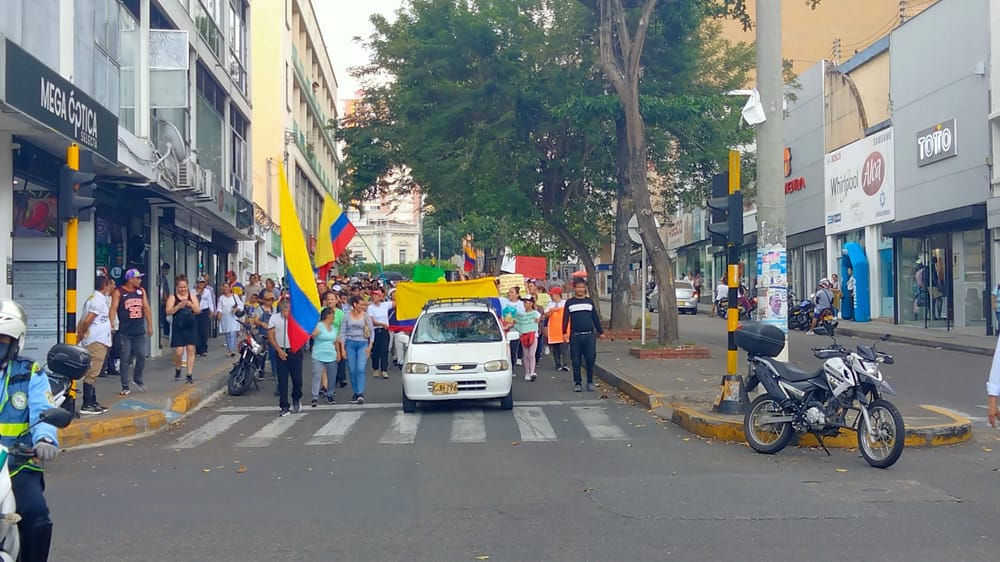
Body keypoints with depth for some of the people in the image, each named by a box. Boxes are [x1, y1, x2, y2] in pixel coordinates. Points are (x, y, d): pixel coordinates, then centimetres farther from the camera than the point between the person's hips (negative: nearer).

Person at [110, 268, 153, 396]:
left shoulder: (141, 291, 10)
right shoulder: (119, 292, -4)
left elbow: (146, 308, 13)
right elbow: (114, 309, -11)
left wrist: (150, 325, 11)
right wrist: (111, 325, -21)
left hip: (140, 331, 4)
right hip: (125, 332, -4)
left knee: (142, 356, 0)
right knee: (125, 359, 1)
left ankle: (137, 379, 24)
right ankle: (125, 387, 8)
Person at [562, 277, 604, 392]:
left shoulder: (589, 301, 11)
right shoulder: (570, 302, 5)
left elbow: (595, 318, 15)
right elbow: (565, 318, 3)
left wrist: (600, 332, 16)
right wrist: (564, 332, -7)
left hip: (589, 335, 1)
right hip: (575, 336, -1)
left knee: (591, 360, -4)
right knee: (576, 361, 1)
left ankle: (590, 382, 9)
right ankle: (577, 383, 10)